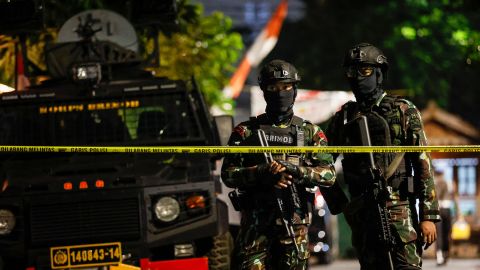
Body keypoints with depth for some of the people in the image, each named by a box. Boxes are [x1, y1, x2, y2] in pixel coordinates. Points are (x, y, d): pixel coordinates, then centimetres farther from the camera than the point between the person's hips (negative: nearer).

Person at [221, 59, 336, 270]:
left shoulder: (310, 132, 11)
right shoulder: (246, 131, 8)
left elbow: (329, 174, 3)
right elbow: (228, 175, 2)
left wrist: (296, 171, -14)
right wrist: (262, 173, -16)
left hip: (295, 221, 1)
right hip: (255, 220, -1)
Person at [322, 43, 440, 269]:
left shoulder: (404, 112, 3)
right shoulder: (343, 118, 11)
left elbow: (423, 165, -1)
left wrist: (429, 215, -7)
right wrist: (337, 203, 9)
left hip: (400, 209, -3)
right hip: (362, 214, 3)